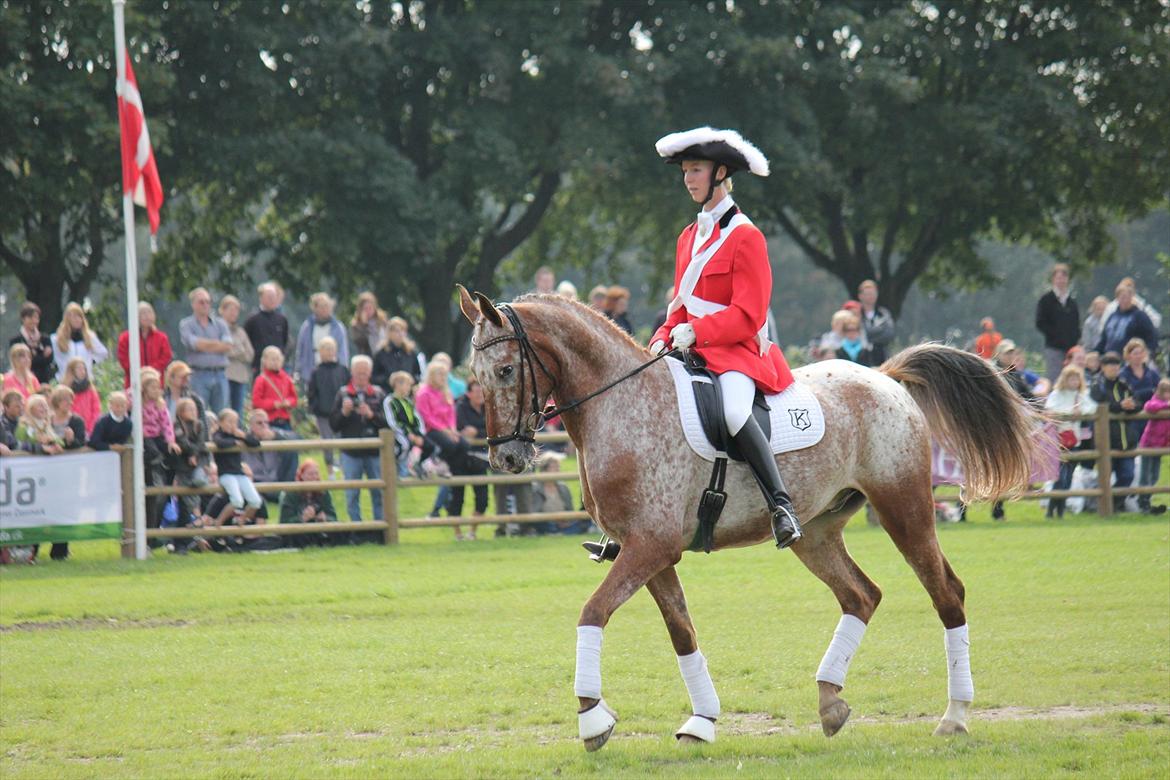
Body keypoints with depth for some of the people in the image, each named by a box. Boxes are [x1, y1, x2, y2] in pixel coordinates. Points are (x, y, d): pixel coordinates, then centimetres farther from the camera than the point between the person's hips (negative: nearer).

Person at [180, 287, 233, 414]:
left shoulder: (220, 323, 13)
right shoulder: (186, 324, 5)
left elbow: (227, 346, -1)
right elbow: (195, 344, -11)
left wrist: (204, 346, -4)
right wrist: (217, 343, 1)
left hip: (220, 375, 3)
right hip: (199, 375, -3)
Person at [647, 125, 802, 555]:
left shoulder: (745, 237, -9)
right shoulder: (690, 236, 15)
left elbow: (747, 315, -15)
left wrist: (695, 331, -22)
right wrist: (665, 337, 1)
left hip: (739, 352, -9)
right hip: (694, 349, 9)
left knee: (732, 409, -37)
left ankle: (781, 505, -35)